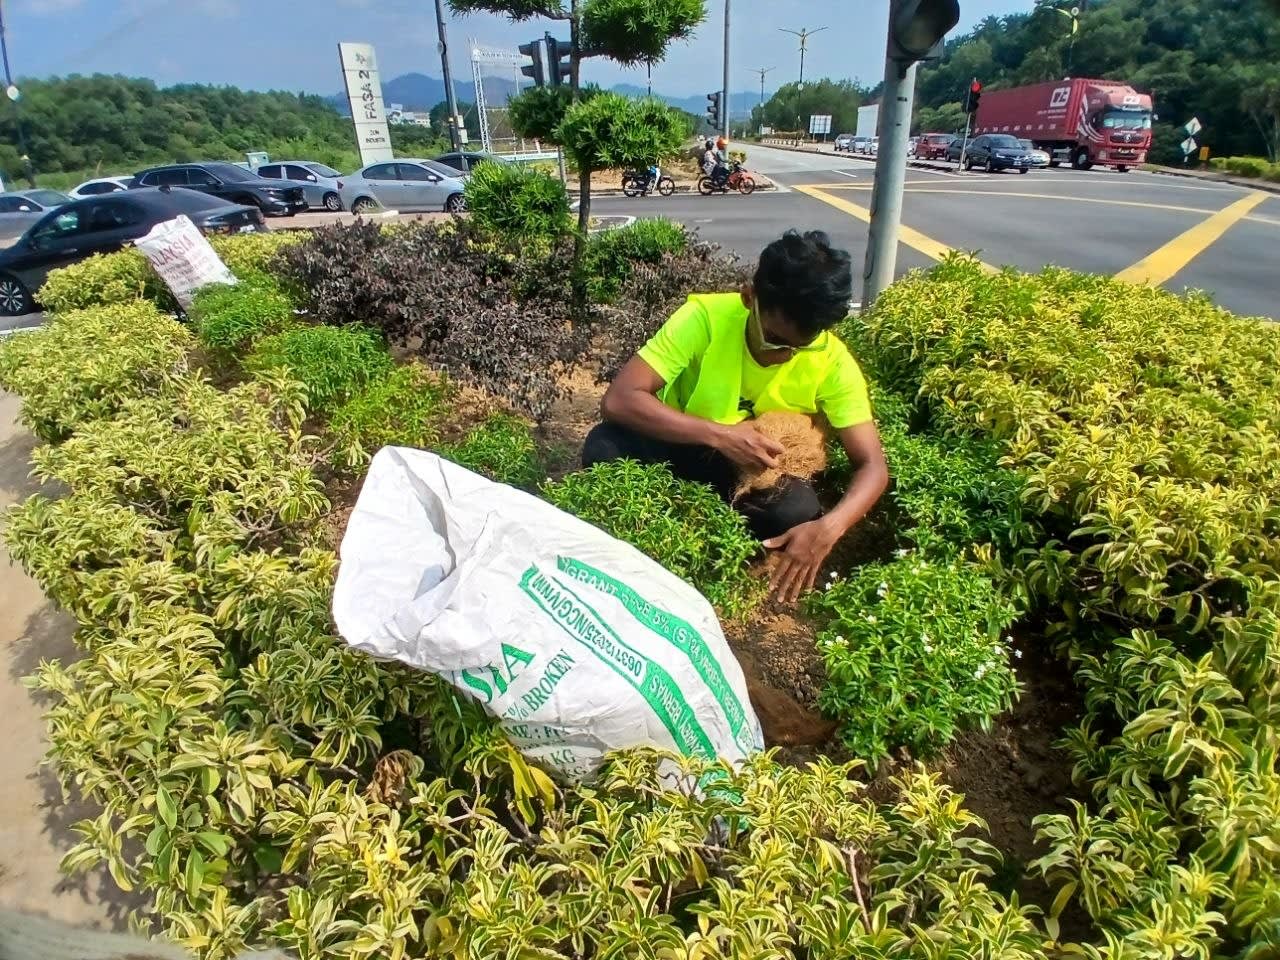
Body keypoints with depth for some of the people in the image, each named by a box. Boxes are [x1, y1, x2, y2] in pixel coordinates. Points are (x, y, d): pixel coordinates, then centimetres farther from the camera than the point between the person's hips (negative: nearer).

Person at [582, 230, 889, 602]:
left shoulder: (833, 362, -21)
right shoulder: (706, 317, -26)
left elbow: (872, 466, -20)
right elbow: (618, 400, -33)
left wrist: (828, 528, -40)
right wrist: (720, 435, -41)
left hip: (759, 471, 1)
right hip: (683, 448, 0)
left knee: (798, 511, -32)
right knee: (603, 446, -30)